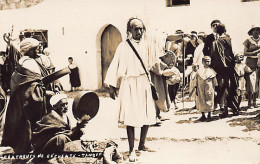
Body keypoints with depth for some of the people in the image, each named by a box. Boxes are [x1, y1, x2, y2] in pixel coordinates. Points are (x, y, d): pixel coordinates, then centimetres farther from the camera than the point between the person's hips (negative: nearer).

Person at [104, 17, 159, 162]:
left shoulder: (145, 45, 9)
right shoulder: (123, 47, -2)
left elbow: (151, 65, 14)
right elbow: (115, 66, -1)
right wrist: (112, 86, -3)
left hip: (145, 83, 4)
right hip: (129, 84, -4)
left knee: (148, 115, 5)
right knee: (131, 117, -4)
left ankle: (142, 144, 24)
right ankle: (132, 150, 5)